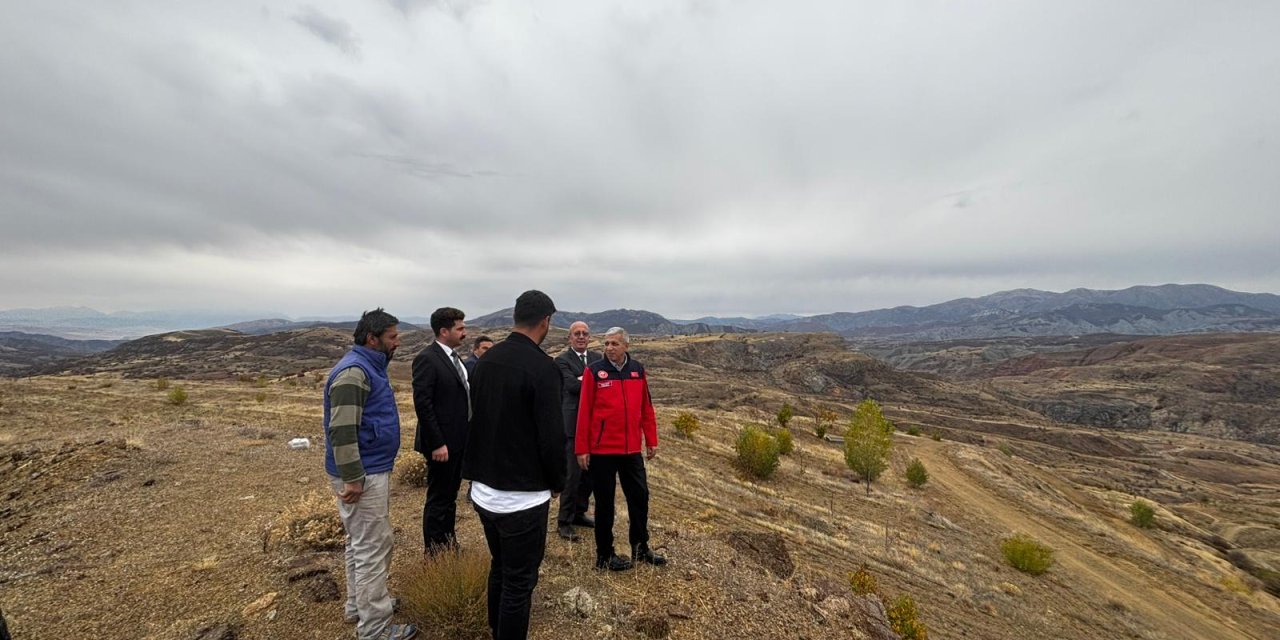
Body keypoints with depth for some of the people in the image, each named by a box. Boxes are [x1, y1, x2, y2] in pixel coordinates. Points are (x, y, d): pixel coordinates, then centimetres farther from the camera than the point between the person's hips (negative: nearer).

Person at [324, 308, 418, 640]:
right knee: (373, 549, 0)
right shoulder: (353, 372, -21)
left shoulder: (370, 366, 11)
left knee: (362, 543, 22)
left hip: (373, 470, 10)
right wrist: (353, 479, -23)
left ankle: (359, 604, 39)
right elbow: (341, 431, -25)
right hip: (363, 476, -10)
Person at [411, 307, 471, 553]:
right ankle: (433, 553, 21)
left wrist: (465, 436, 13)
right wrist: (437, 444, -20)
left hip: (458, 440, 9)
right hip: (442, 443, -8)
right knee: (438, 500, 6)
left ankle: (449, 547, 33)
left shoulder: (453, 357, 10)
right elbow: (422, 404, -20)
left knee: (450, 496, 19)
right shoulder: (427, 359, -17)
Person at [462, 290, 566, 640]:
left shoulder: (486, 359, 2)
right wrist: (558, 481, -3)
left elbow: (476, 418, 10)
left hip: (483, 489, 8)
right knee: (519, 581, 10)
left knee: (499, 568, 26)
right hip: (522, 495, -8)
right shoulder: (542, 367, -21)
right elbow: (551, 435, -21)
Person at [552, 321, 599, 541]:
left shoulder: (597, 358, 11)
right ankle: (564, 521, 15)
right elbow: (573, 386, -20)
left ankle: (579, 513, 33)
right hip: (573, 423, -6)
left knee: (590, 471, 15)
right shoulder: (562, 360, -7)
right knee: (572, 473, 0)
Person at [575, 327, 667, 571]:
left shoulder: (638, 370, 2)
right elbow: (584, 412, -9)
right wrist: (582, 449, -9)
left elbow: (646, 408, 8)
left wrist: (651, 440, 8)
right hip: (602, 449, -4)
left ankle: (640, 547, 36)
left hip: (631, 449, 4)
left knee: (639, 496, 15)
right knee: (604, 502, 10)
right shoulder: (594, 371, -9)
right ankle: (604, 555, 28)